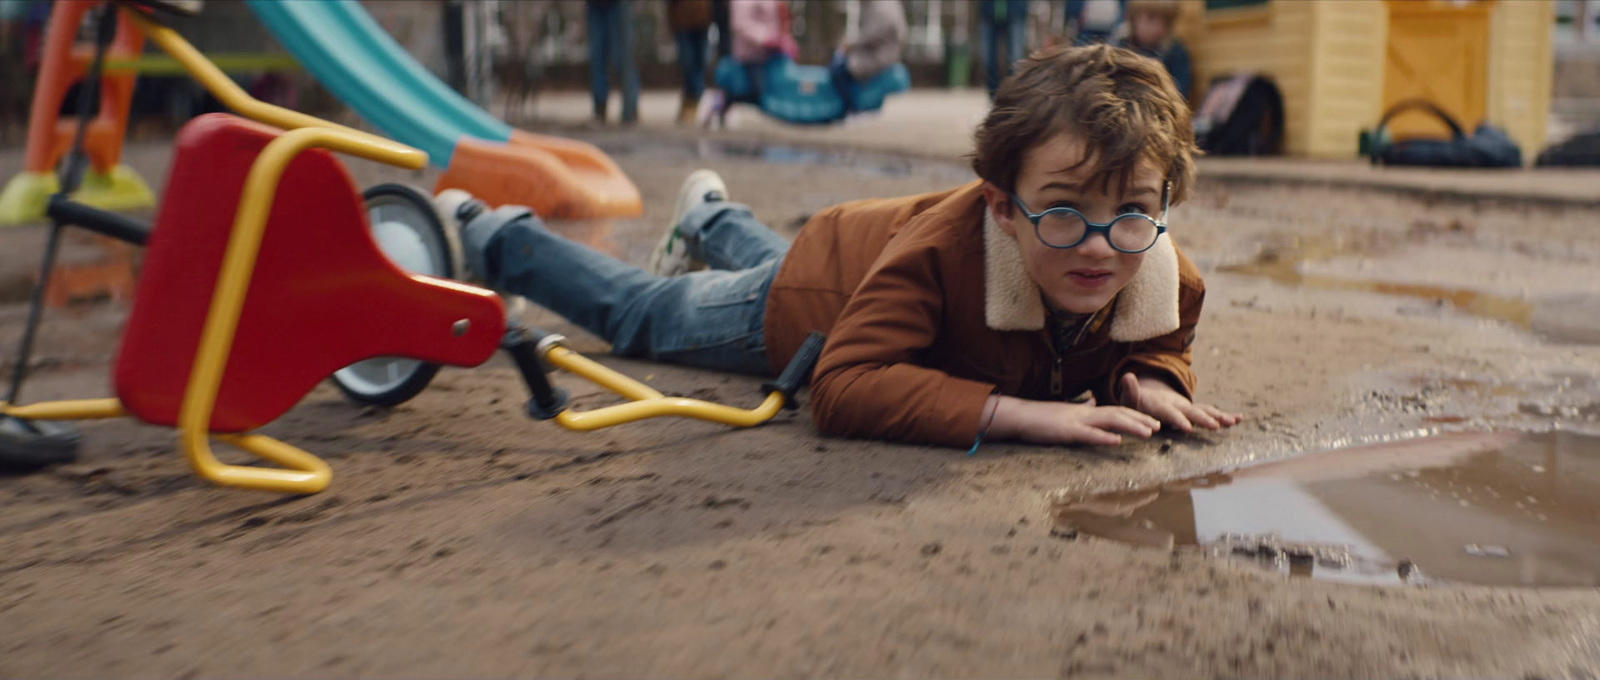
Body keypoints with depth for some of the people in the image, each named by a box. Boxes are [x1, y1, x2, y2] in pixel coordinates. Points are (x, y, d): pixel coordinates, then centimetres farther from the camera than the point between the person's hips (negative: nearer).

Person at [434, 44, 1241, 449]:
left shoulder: (1165, 278, -33)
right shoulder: (948, 242, -51)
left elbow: (1159, 341, -10)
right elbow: (841, 387, -56)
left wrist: (1149, 379, -36)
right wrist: (1018, 410, -63)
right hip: (806, 294, -4)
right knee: (638, 313, 22)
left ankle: (709, 215, 71)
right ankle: (489, 236, 46)